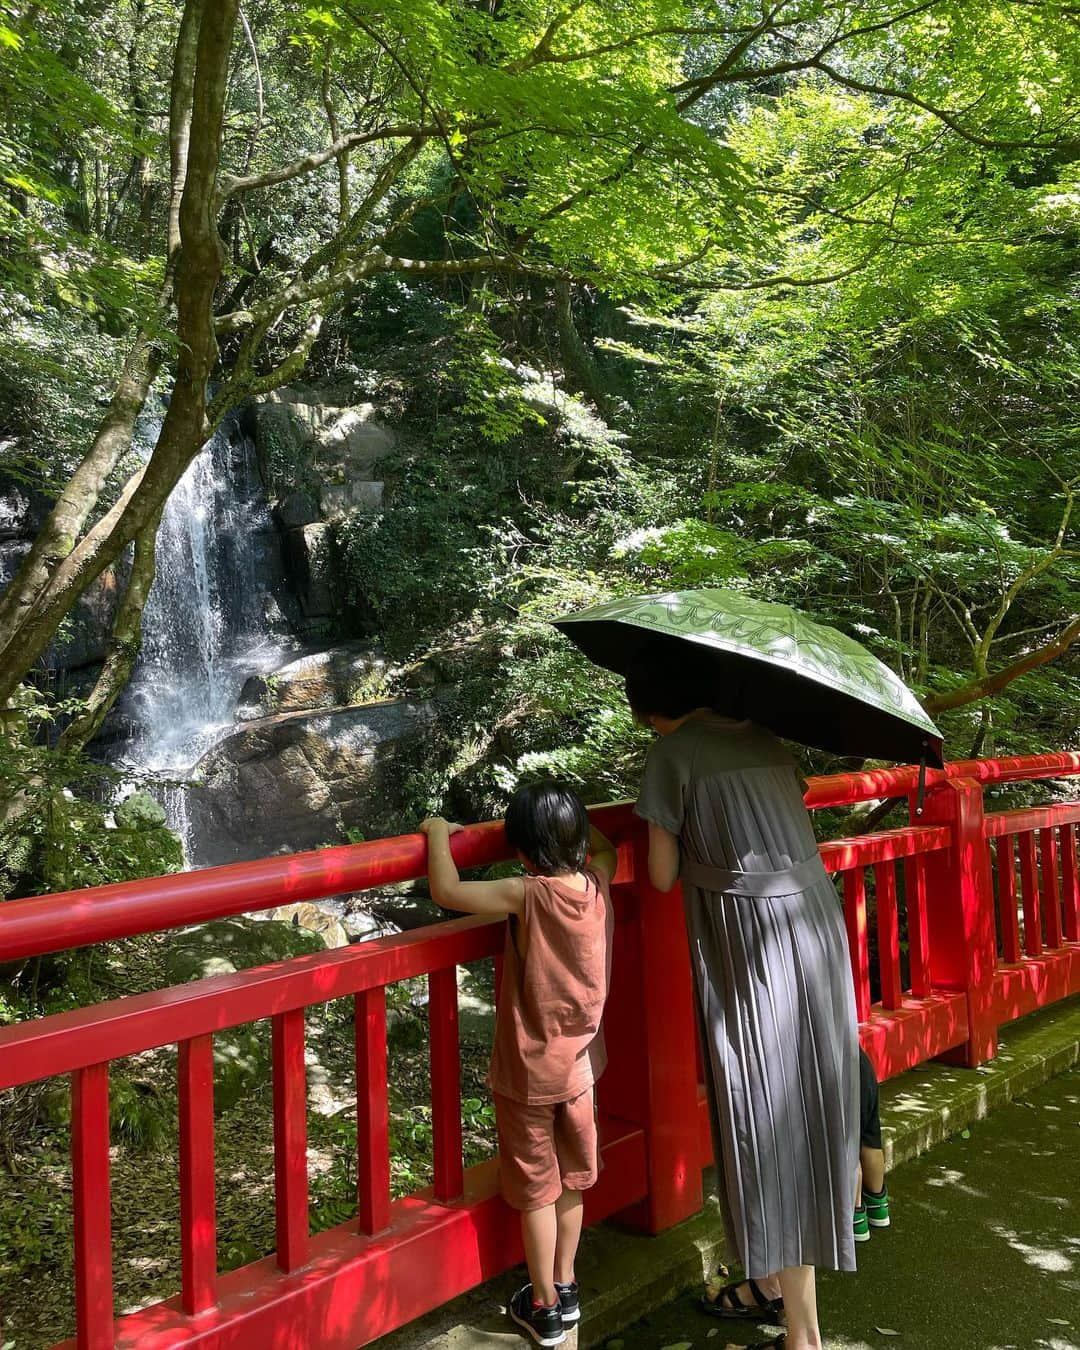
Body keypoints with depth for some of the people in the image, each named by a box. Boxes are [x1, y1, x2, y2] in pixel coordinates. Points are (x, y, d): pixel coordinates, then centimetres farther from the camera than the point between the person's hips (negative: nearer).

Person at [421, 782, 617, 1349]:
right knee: (571, 1180, 21)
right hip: (580, 1063, 5)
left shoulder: (527, 895, -24)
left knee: (535, 1190, 12)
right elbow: (605, 848, 16)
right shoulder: (597, 885, -8)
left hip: (529, 1071, -5)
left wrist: (439, 832, -13)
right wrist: (569, 817, 19)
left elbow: (447, 890, -27)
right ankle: (565, 1287, 37)